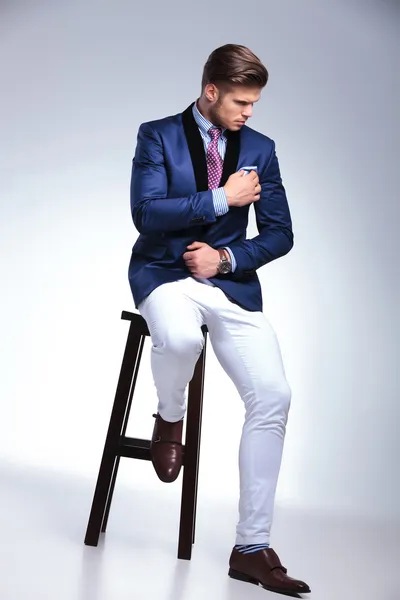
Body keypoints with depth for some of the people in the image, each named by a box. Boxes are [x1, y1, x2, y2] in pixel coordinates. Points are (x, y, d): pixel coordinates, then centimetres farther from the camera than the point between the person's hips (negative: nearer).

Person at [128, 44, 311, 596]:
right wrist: (221, 199, -15)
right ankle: (170, 420, -2)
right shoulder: (158, 136, 1)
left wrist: (226, 257, -8)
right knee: (180, 337, -40)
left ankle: (252, 548, -3)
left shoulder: (261, 149, 9)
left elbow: (280, 234, 8)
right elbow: (146, 212, -12)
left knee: (273, 397, -14)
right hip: (166, 272, -3)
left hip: (232, 280, 3)